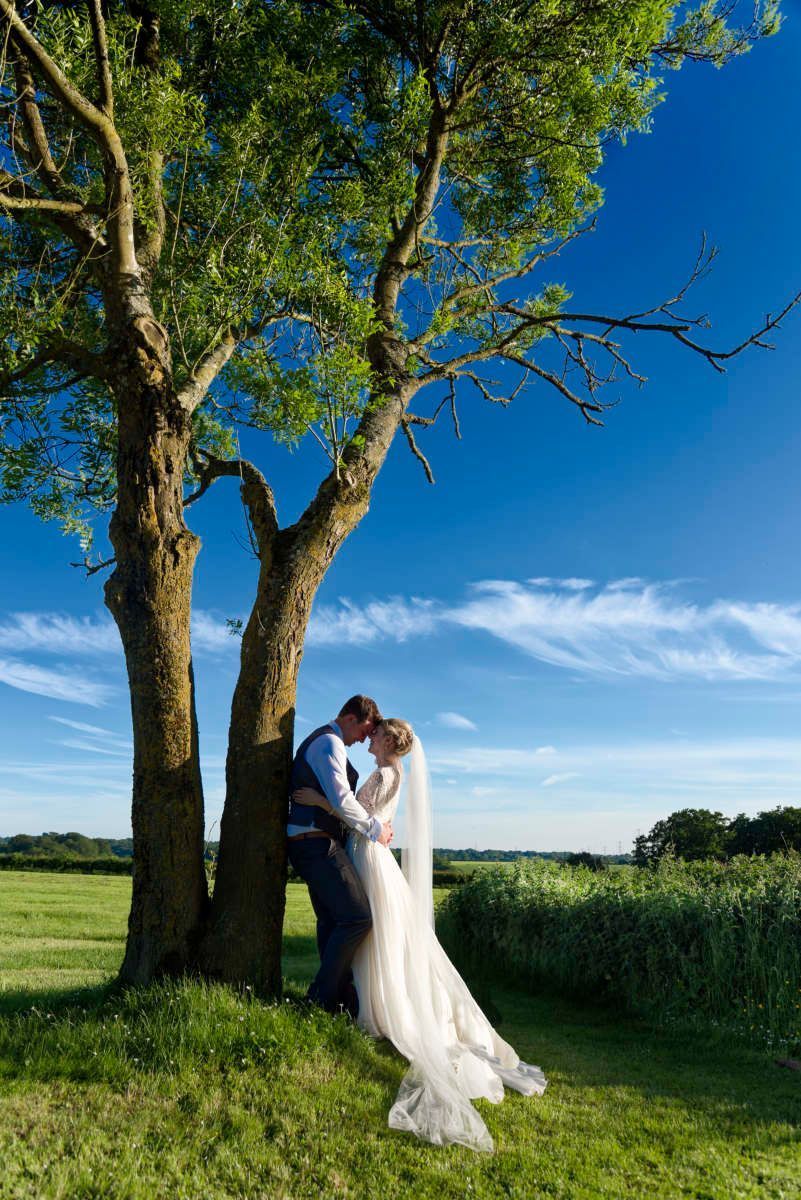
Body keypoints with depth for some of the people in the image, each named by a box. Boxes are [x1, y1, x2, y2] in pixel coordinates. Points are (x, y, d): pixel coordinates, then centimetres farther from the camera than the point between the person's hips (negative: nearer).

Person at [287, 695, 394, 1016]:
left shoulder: (322, 741, 22)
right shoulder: (329, 742, -12)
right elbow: (341, 799, -22)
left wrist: (374, 824, 19)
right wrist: (375, 828, -10)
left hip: (311, 845, 11)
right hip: (317, 844, -11)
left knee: (331, 920, 15)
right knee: (358, 917, -12)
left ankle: (341, 998, 22)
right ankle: (321, 997, -3)